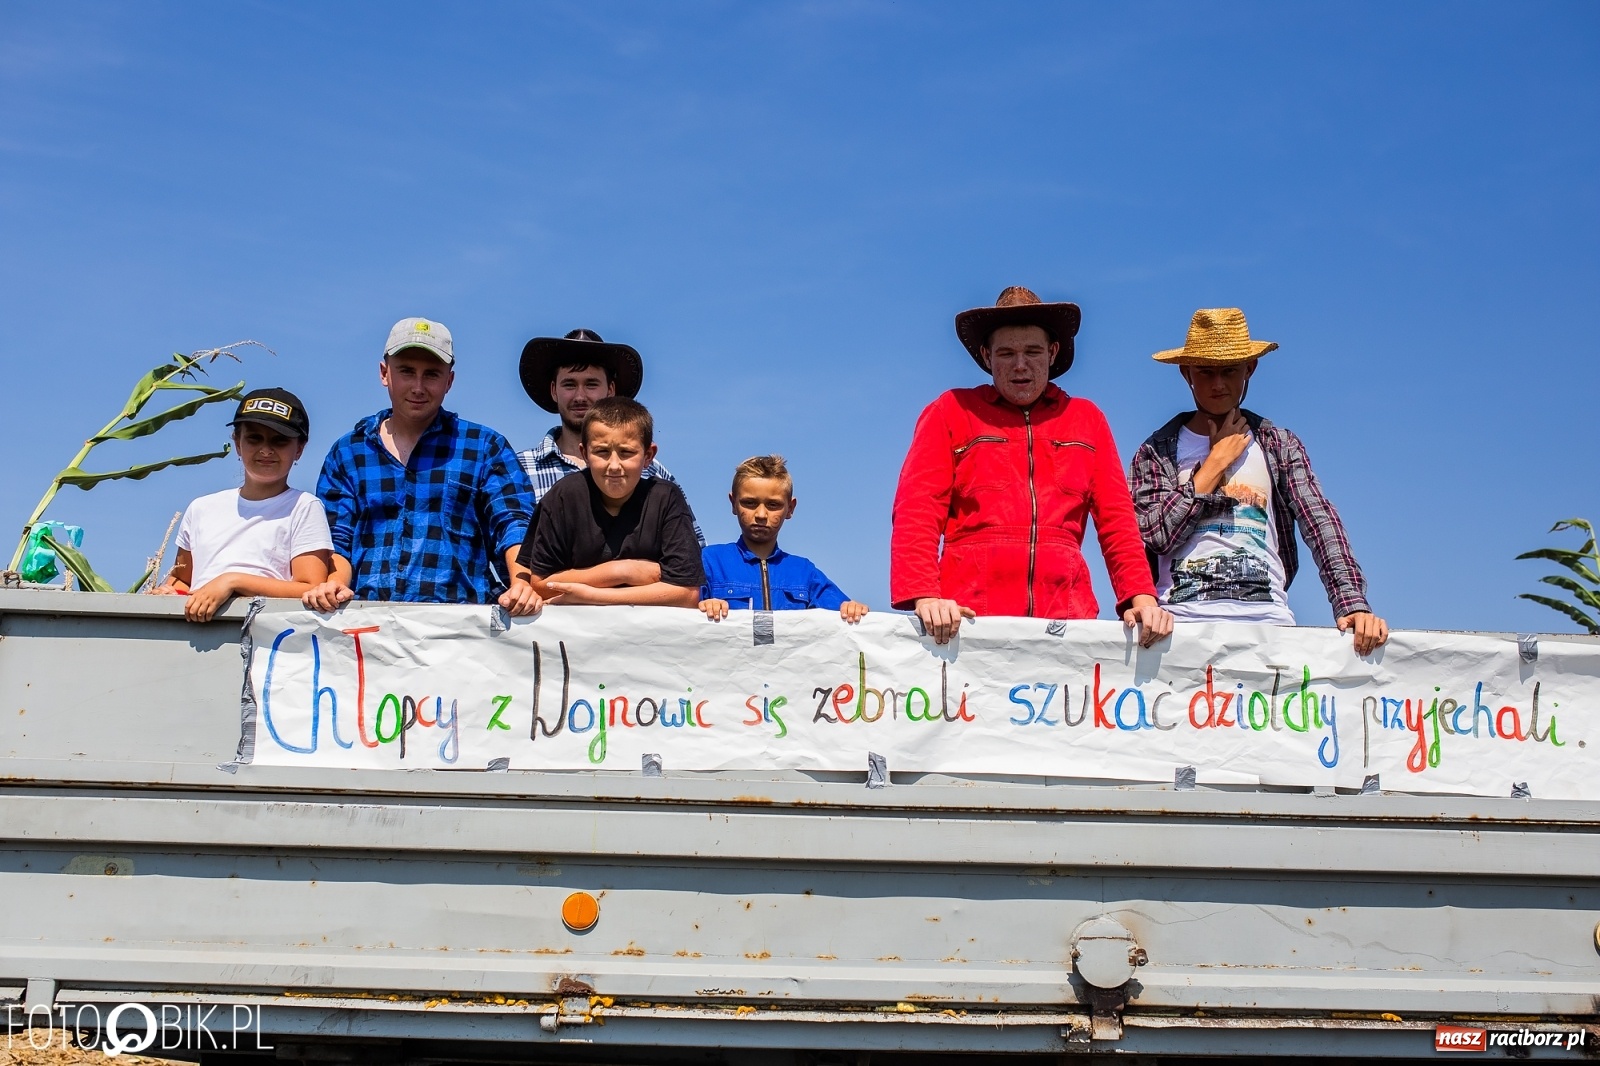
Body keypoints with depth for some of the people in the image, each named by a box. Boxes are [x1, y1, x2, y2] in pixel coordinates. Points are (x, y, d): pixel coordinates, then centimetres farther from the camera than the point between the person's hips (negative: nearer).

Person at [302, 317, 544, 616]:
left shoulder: (485, 447, 13)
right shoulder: (346, 452, 18)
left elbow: (512, 524, 3)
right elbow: (335, 540, 14)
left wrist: (522, 586, -17)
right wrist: (334, 583, -9)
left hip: (458, 616, -1)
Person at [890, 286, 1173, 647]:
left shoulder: (1086, 419, 19)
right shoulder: (952, 412, 11)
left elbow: (1116, 519, 14)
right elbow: (916, 513, 1)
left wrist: (1142, 598, -2)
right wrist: (924, 598, -14)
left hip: (1066, 617, 2)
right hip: (967, 620, -2)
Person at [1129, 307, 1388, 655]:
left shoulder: (1280, 445, 14)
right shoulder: (1158, 450, 9)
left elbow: (1321, 522, 1)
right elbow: (1154, 535, -5)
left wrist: (1353, 604, -13)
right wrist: (1217, 460, 0)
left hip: (1266, 616, 1)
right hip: (1185, 617, -1)